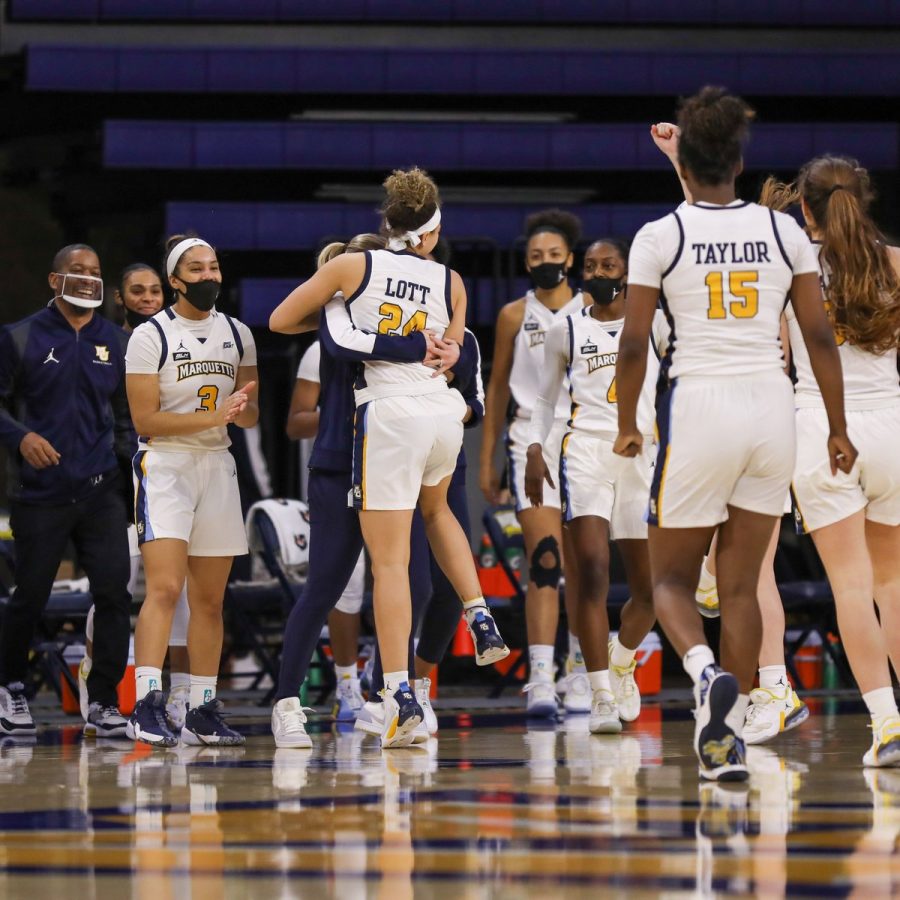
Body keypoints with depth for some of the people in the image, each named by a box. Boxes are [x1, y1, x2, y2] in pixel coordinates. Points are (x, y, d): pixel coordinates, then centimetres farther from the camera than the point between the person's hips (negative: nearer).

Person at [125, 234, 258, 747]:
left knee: (210, 599, 7)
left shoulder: (237, 335, 11)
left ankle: (204, 711, 13)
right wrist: (213, 416, -20)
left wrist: (243, 409, -10)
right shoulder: (151, 337, -6)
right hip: (165, 466, -6)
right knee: (165, 588, -19)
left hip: (217, 465, 6)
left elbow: (252, 416, 14)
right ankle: (147, 706, -25)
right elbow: (145, 420, -11)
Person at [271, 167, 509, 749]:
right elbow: (449, 360, 14)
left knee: (390, 561, -3)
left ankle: (401, 695, -10)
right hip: (445, 410, 4)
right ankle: (481, 619, 23)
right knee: (435, 507, 36)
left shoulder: (354, 265, 2)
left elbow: (280, 321, 8)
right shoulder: (451, 283, 9)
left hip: (388, 416, -4)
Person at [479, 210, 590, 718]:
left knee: (580, 566, 5)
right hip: (532, 441, -1)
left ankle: (580, 673, 17)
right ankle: (541, 677, -21)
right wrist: (487, 459, 11)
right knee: (545, 560, -14)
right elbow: (498, 389, 13)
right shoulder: (514, 316, 7)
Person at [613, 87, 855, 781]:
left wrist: (627, 426, 10)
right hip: (772, 409, 3)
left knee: (672, 577, 11)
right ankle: (731, 738, 5)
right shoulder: (783, 230, 5)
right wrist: (838, 430, 12)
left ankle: (705, 671, -20)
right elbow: (821, 337, 4)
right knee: (741, 584, 11)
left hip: (698, 406, -3)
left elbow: (634, 344, -4)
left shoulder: (660, 237, -2)